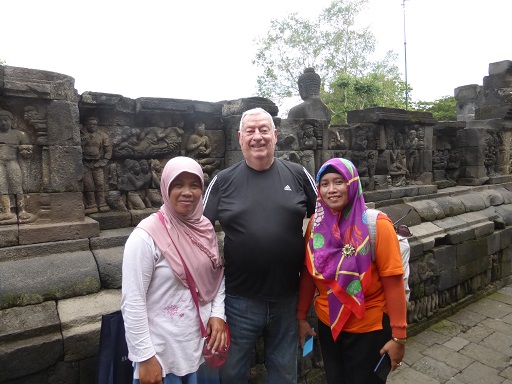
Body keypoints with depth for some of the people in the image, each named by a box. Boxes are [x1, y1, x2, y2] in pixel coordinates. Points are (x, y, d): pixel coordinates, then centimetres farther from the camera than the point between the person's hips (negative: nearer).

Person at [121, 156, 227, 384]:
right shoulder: (147, 236, -20)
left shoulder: (205, 228, -2)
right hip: (163, 351, -5)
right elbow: (132, 302, -18)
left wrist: (218, 313, -4)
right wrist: (145, 357, -14)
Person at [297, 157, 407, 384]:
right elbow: (309, 272, 0)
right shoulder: (316, 223, -8)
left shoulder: (376, 225, -18)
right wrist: (301, 317, 3)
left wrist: (398, 336, -14)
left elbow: (393, 282, -16)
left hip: (370, 329, -3)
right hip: (327, 324, 4)